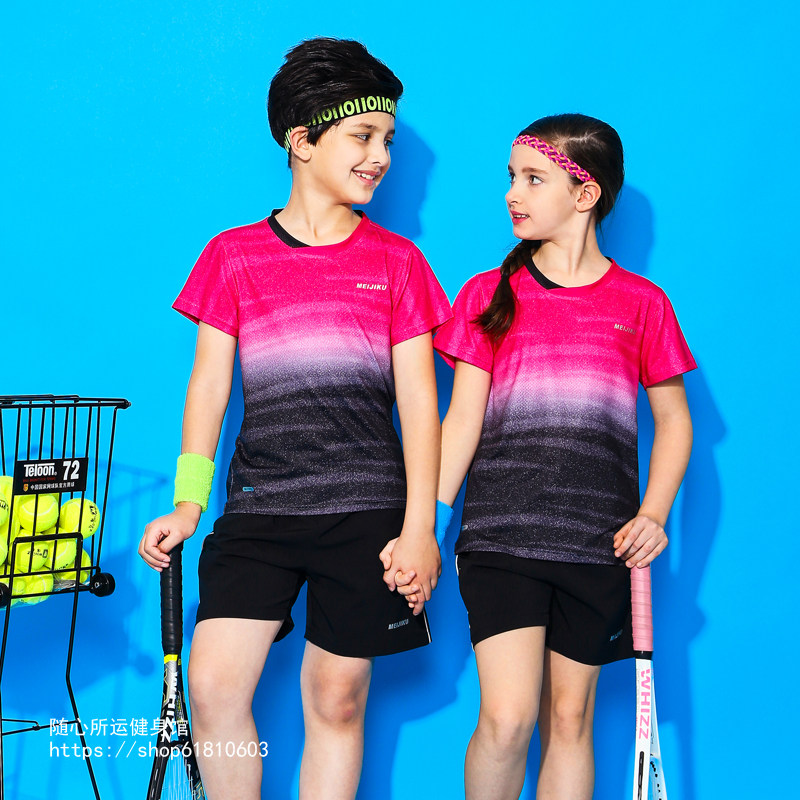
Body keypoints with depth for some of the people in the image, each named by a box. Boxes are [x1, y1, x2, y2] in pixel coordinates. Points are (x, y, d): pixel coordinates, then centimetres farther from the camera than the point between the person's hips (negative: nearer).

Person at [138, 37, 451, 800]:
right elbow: (208, 384, 7)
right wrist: (187, 504, -3)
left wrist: (418, 529, -3)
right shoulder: (233, 255, 10)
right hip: (258, 507, 0)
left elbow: (418, 400, 5)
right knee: (214, 685, -11)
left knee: (336, 700, 2)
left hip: (365, 511, 0)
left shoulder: (397, 261, 9)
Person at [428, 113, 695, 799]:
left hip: (597, 544, 1)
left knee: (569, 720, 6)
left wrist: (653, 514, -4)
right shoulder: (487, 295, 8)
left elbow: (674, 420, 11)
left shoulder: (641, 304, 6)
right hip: (499, 536, 0)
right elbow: (462, 420, 4)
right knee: (507, 717, -12)